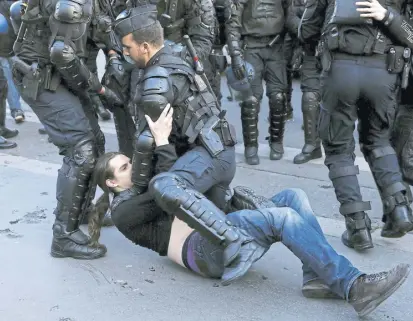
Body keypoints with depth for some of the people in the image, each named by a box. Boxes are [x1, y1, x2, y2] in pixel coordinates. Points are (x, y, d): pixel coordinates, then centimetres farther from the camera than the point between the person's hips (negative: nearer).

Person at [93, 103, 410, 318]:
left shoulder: (147, 192, 36)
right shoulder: (124, 212, 7)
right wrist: (162, 142, -13)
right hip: (203, 247, -9)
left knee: (294, 196, -9)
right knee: (284, 217, -28)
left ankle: (318, 275, -20)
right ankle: (354, 286, -30)